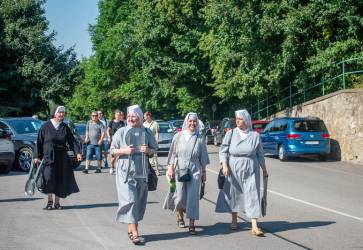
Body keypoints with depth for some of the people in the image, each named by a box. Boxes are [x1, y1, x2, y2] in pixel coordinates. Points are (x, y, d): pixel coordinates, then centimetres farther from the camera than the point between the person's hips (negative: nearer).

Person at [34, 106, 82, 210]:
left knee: (60, 180, 3)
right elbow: (39, 142, 2)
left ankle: (57, 202, 15)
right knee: (49, 178, -14)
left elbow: (72, 141, 2)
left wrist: (77, 152, -13)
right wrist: (38, 156, -2)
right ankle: (50, 201, -1)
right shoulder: (46, 126, -1)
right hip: (48, 157, -3)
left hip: (62, 158, 3)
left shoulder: (65, 127, 7)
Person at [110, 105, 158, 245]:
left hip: (141, 172, 3)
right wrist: (124, 151, -15)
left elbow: (154, 149, 11)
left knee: (139, 201, 7)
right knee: (129, 200, -11)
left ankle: (131, 229, 21)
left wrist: (148, 150, -11)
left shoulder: (147, 132, 6)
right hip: (125, 172, -3)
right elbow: (112, 151, 3)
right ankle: (135, 233, -14)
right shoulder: (121, 132, 1)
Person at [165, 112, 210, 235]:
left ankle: (192, 224, -2)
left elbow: (203, 157, 8)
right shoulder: (178, 136, 1)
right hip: (179, 170, 0)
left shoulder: (200, 138, 3)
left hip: (194, 171, 0)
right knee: (180, 196, 3)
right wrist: (170, 168, -2)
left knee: (193, 197, -6)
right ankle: (180, 215, 34)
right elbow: (172, 153, 4)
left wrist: (204, 172, 9)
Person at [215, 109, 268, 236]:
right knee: (234, 194, 11)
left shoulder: (255, 135, 1)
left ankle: (254, 226, -10)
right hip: (233, 170, 1)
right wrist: (224, 165, -14)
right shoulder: (231, 133, 0)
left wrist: (264, 169, 14)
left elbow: (260, 154, 9)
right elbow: (223, 150, -1)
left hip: (250, 170, -1)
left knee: (252, 196, -6)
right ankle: (234, 220, 30)